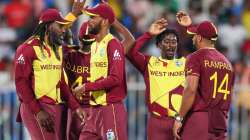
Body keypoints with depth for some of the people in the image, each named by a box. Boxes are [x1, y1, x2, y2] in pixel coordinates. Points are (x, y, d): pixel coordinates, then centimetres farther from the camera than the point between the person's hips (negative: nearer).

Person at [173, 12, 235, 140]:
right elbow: (228, 94, 17)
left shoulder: (195, 58, -6)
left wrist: (179, 118, -16)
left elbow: (191, 90, -17)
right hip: (221, 122, 6)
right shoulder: (226, 62, 15)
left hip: (197, 119, -6)